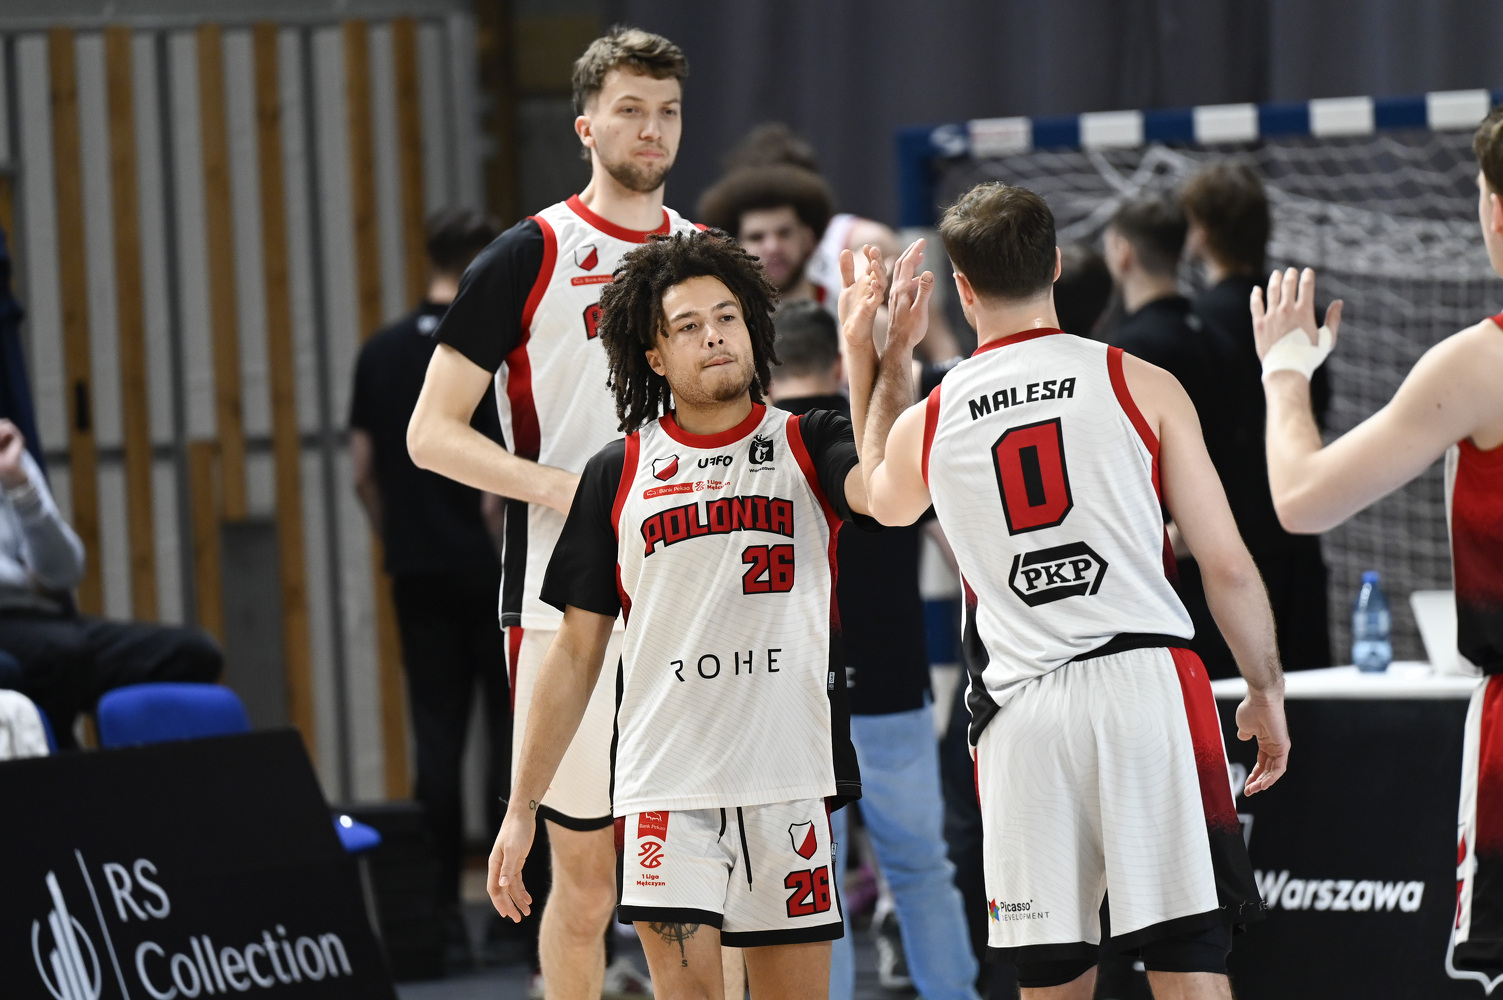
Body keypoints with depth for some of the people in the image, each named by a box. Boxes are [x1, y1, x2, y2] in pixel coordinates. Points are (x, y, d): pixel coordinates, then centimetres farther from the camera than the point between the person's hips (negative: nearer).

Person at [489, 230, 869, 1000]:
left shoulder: (807, 446, 5)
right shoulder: (619, 474, 8)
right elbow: (576, 653, 11)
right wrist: (522, 807, 8)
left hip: (791, 781, 0)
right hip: (665, 784, 0)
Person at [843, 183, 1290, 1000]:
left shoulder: (926, 422, 9)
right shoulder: (1139, 385, 2)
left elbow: (885, 500, 36)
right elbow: (1227, 567, 2)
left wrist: (889, 353, 40)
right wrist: (1267, 690, 15)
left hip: (1020, 711, 2)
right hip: (1144, 685, -2)